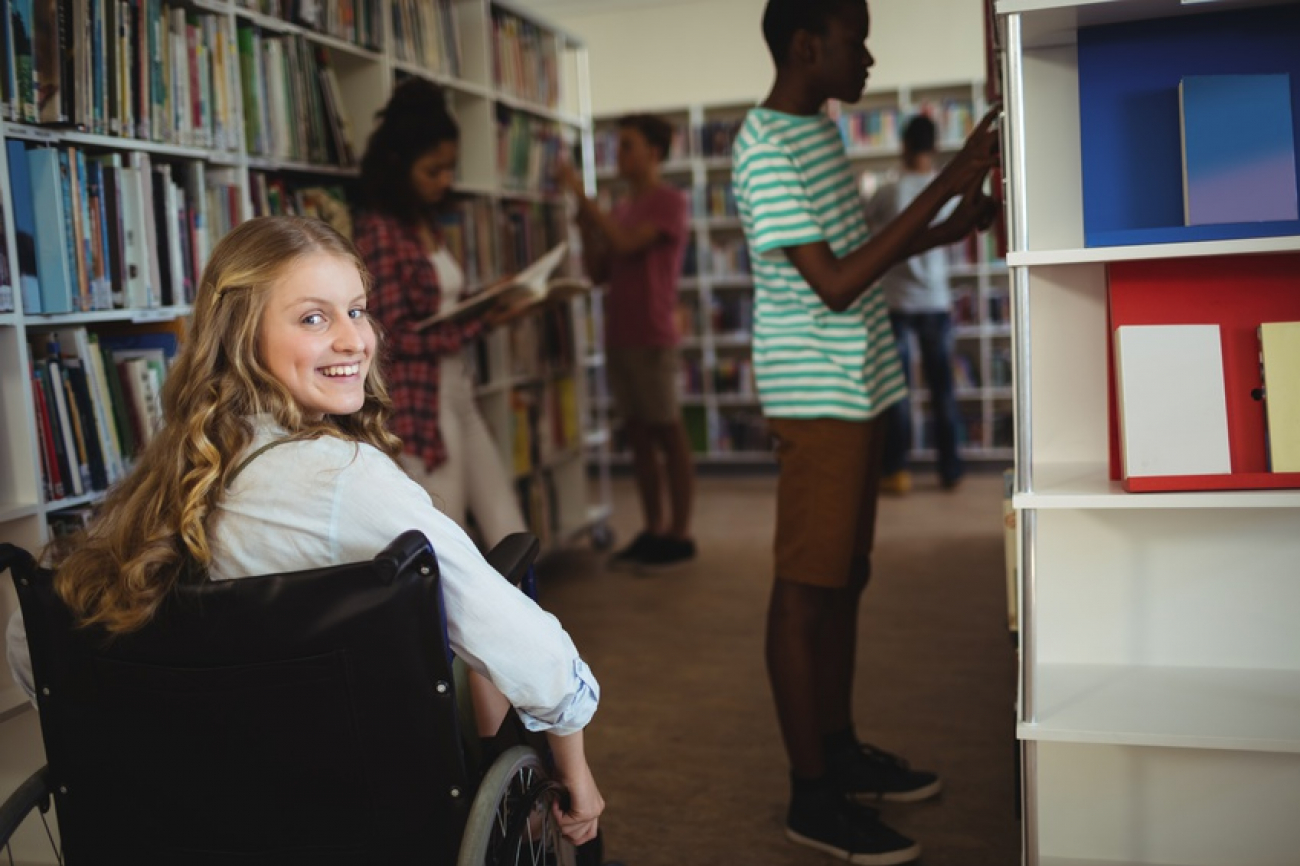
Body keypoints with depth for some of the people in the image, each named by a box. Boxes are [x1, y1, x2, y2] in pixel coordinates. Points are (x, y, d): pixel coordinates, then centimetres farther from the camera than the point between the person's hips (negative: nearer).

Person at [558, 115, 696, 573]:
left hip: (652, 338, -7)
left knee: (669, 434, -2)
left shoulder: (669, 201, -5)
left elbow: (626, 244, -19)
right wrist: (585, 227, 1)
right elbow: (598, 272, 14)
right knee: (638, 435, 9)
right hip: (618, 337, 8)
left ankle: (680, 534, 4)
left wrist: (583, 197, -16)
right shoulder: (621, 209, 17)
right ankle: (653, 531, 15)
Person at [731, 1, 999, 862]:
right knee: (807, 588, -2)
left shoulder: (819, 129, 15)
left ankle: (839, 748, 29)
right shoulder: (767, 151, -16)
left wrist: (954, 227, 11)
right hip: (818, 396, -10)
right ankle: (812, 794, 8)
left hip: (857, 388, 10)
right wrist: (944, 186, -20)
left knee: (846, 576, 15)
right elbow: (835, 284, -22)